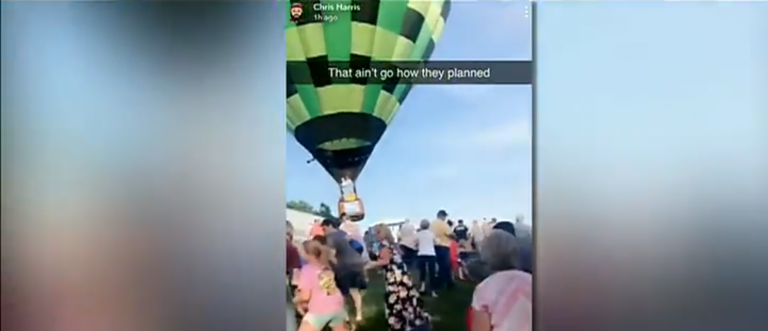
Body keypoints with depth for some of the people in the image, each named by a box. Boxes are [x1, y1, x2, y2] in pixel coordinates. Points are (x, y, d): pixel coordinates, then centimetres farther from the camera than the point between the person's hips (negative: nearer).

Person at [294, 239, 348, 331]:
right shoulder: (327, 267, 17)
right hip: (337, 306, 7)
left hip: (320, 310, -7)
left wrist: (296, 300, 8)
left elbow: (305, 296, -12)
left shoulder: (308, 269, -6)